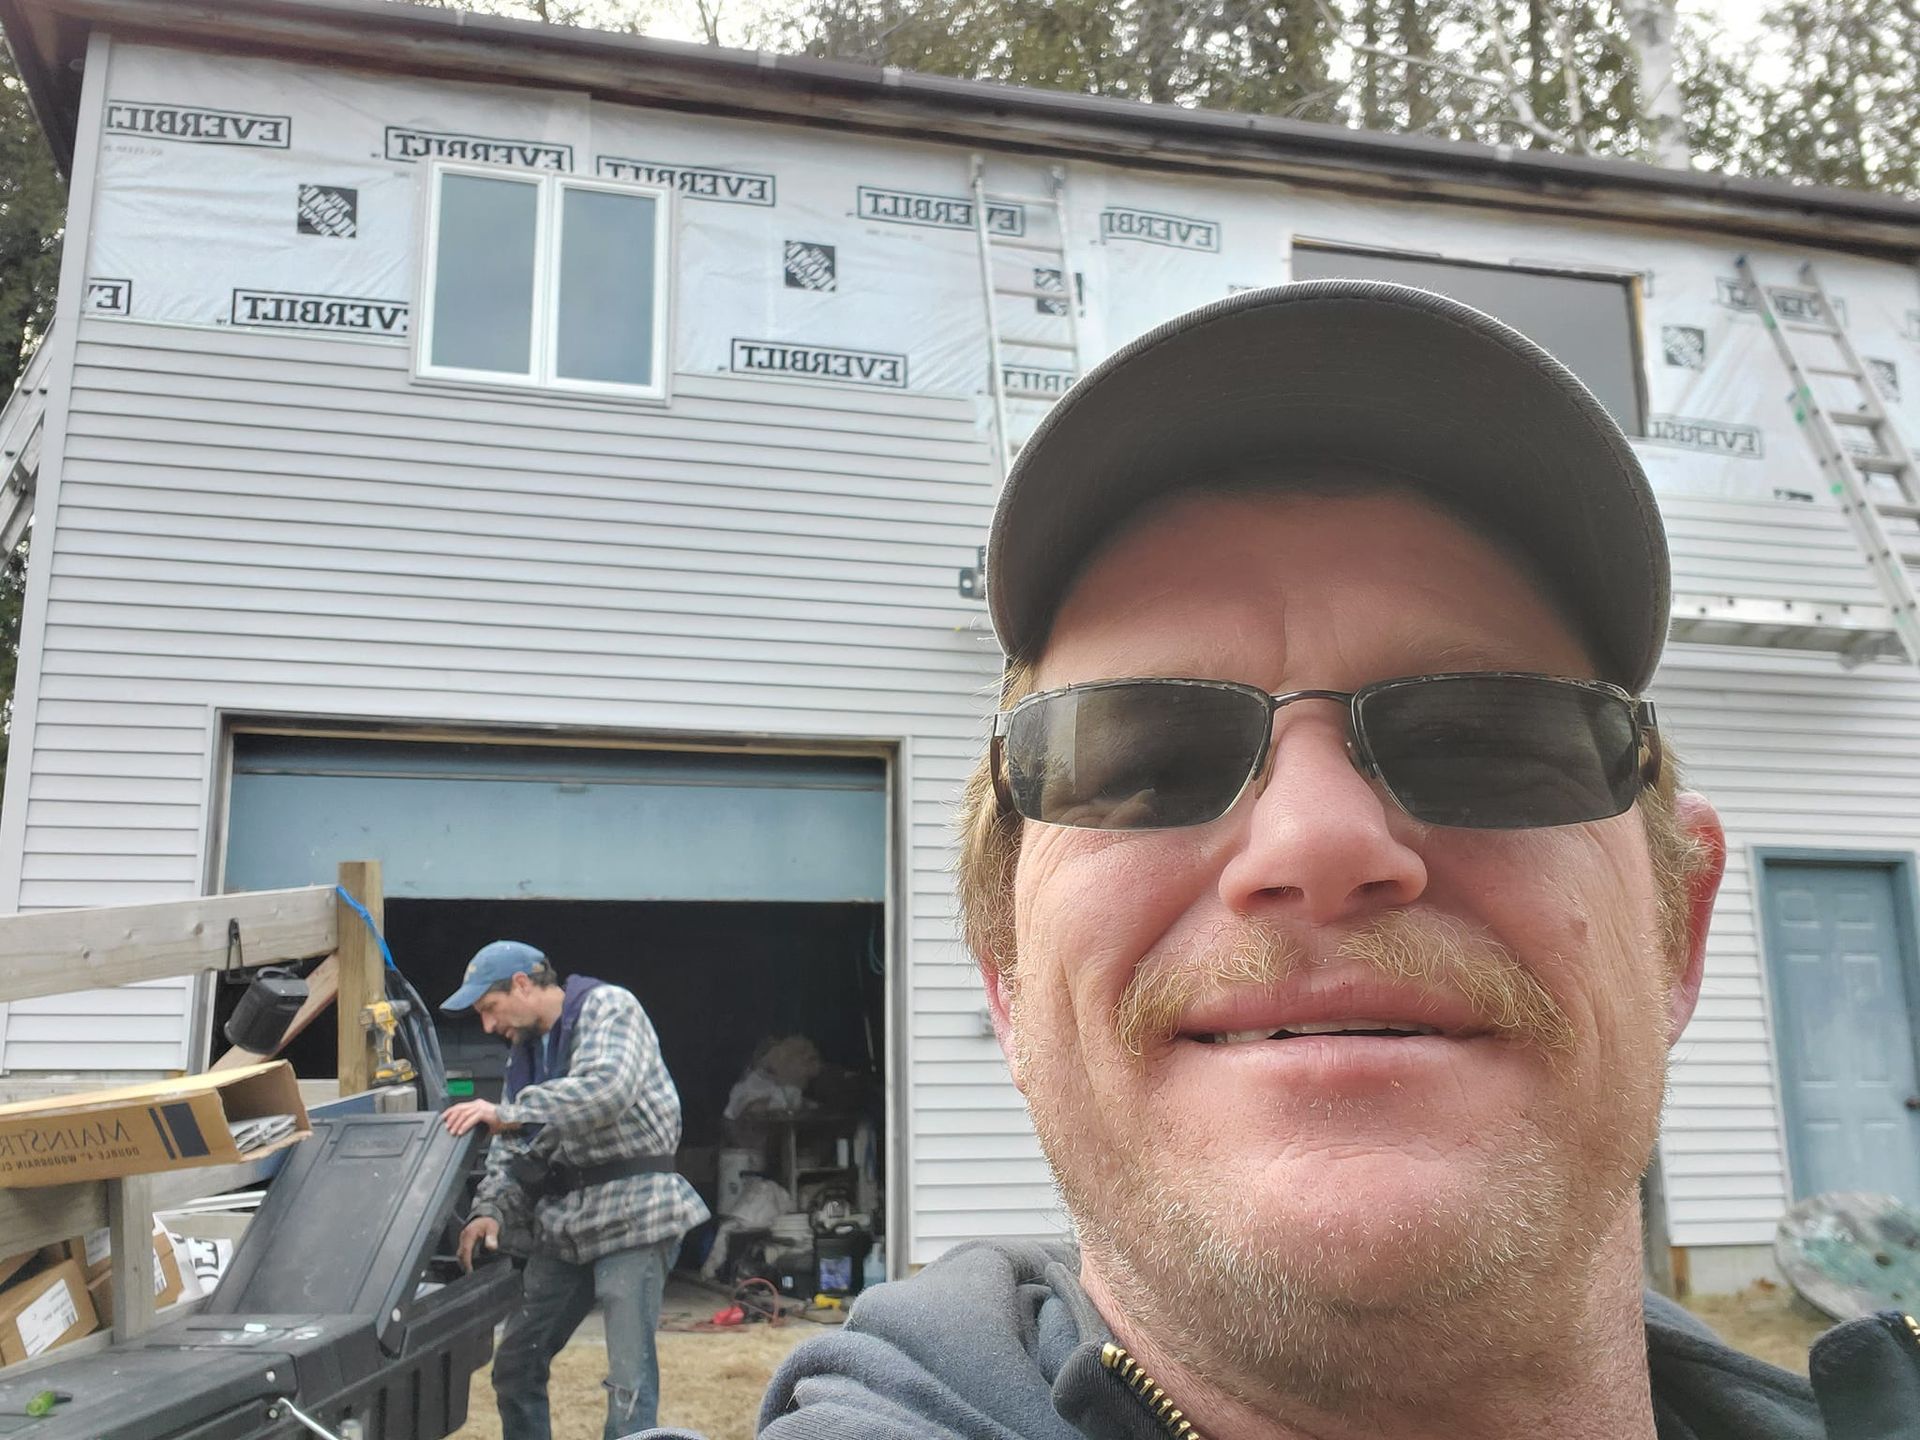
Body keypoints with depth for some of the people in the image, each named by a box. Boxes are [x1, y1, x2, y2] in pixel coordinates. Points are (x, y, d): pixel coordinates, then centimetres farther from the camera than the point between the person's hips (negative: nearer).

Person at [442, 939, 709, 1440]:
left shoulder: (609, 1008, -7)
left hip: (631, 1212, -8)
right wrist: (491, 1211, -7)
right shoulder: (525, 1051, 16)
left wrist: (508, 1113, -29)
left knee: (629, 1377, -9)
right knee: (515, 1363, 13)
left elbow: (608, 1086, -27)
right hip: (563, 1221, 8)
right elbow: (510, 1150, 12)